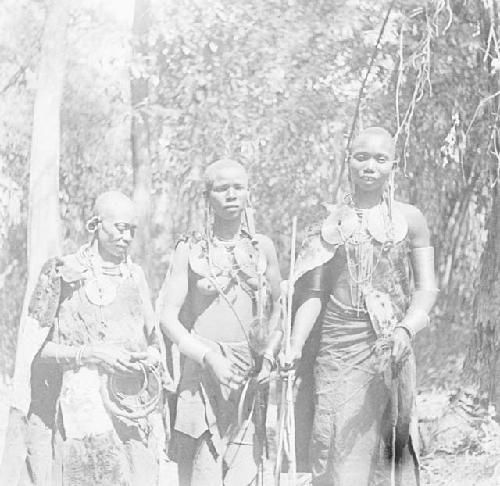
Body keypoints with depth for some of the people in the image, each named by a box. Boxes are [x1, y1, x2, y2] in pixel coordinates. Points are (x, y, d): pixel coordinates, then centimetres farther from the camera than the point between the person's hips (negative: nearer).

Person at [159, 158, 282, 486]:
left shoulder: (262, 248, 10)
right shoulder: (190, 250, 3)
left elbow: (277, 311, 15)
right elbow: (169, 317, 1)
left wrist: (269, 357, 0)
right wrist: (209, 357, -10)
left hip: (249, 378, 2)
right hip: (202, 373, -2)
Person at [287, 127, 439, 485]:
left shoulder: (410, 219, 7)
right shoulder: (331, 222, 9)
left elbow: (427, 287, 3)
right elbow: (313, 292, 6)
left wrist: (406, 328, -15)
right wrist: (296, 346, -6)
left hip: (390, 347, 0)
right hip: (338, 346, 0)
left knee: (389, 451, -1)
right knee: (339, 450, -5)